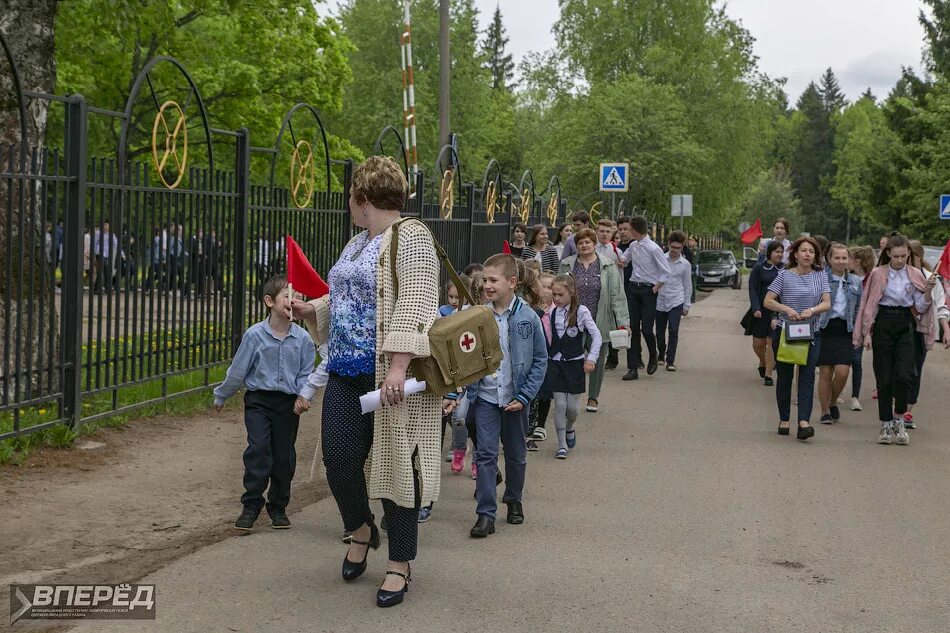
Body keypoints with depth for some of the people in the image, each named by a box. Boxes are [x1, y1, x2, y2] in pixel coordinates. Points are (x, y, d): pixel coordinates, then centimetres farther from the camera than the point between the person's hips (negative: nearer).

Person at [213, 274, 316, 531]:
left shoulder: (302, 338, -4)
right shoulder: (255, 334, -9)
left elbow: (306, 373, 6)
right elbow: (238, 370, 2)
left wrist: (304, 395, -11)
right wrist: (221, 396, 10)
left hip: (288, 402, 2)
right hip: (259, 399, -2)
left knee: (284, 456, 7)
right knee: (258, 449, -14)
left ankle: (278, 507, 23)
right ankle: (251, 505, -3)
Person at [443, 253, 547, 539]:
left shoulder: (528, 317, -8)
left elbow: (540, 359, -3)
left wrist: (525, 396, -8)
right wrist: (453, 393, -8)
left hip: (515, 398, 0)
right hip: (485, 397, 0)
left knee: (516, 454, 15)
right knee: (485, 454, -3)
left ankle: (514, 500, 36)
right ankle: (486, 513, 0)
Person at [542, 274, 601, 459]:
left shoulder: (581, 311, -8)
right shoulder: (550, 313, 1)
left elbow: (596, 335, -6)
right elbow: (544, 338, 8)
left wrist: (591, 358, -12)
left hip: (574, 363, -1)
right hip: (554, 363, 1)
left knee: (573, 406, 2)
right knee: (559, 404, -2)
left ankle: (569, 428, 36)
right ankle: (562, 445, 8)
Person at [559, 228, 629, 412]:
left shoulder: (607, 267, 1)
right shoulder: (567, 266, 6)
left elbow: (617, 295, -2)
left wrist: (622, 321, -9)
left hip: (599, 323, 0)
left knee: (597, 361, 8)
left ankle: (593, 397, 23)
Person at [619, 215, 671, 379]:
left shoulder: (653, 248, -15)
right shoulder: (632, 246, 7)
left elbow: (666, 271, -11)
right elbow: (624, 258, 30)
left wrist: (656, 288, -10)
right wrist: (622, 260, 8)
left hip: (648, 290, -6)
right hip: (634, 287, 6)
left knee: (646, 329, -5)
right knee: (633, 328, 3)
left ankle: (653, 358, 25)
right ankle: (632, 368, 5)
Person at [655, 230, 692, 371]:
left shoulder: (685, 264, 2)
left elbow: (687, 285, 9)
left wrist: (687, 305, 8)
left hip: (676, 301, -1)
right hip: (660, 300, 1)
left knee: (673, 331, -11)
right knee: (660, 331, 11)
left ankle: (670, 361, -7)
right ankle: (661, 353, 35)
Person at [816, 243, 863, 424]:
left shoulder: (856, 281, 11)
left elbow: (860, 308, 16)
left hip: (845, 331, 2)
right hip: (825, 328, -2)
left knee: (842, 372, -8)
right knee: (825, 373, 2)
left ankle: (833, 402, 19)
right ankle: (825, 411, 15)